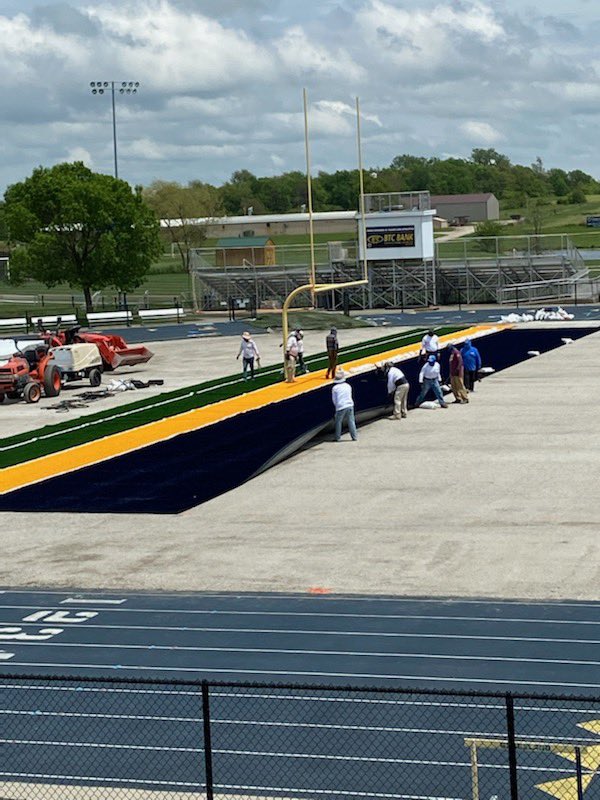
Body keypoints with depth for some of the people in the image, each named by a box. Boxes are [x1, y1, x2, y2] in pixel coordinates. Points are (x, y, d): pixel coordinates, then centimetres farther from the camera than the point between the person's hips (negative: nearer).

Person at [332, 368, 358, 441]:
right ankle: (354, 437, 6)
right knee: (351, 421, 7)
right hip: (350, 405, 3)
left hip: (341, 407, -3)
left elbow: (334, 400, 2)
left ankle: (337, 437, 9)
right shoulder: (348, 386, 5)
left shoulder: (335, 388, -6)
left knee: (338, 422, 8)